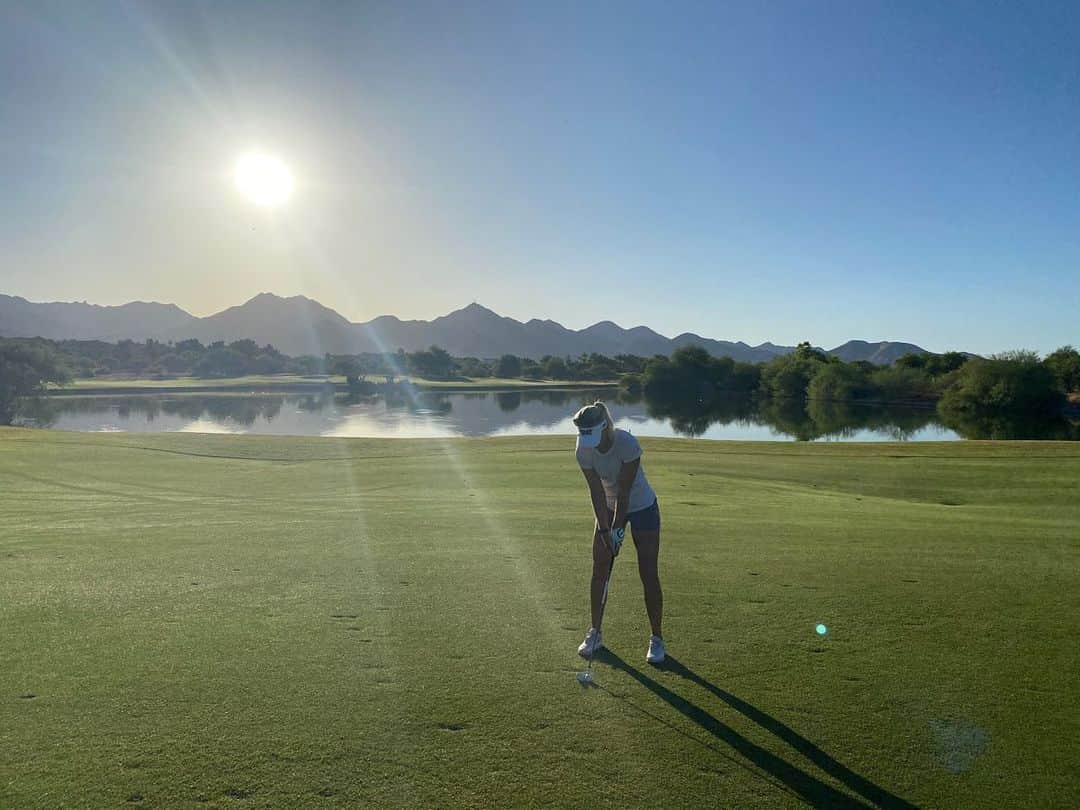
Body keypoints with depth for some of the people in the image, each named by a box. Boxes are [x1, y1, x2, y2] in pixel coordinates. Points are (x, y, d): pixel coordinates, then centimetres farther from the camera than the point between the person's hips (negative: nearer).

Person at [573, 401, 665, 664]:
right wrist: (604, 530, -20)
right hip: (609, 507, 4)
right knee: (599, 570, 2)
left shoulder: (627, 444, -32)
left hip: (642, 507, -4)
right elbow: (597, 491, -16)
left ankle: (657, 638, 9)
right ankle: (595, 633, 15)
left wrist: (617, 529, -23)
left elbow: (624, 491, -27)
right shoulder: (584, 450, -19)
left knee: (649, 574, -4)